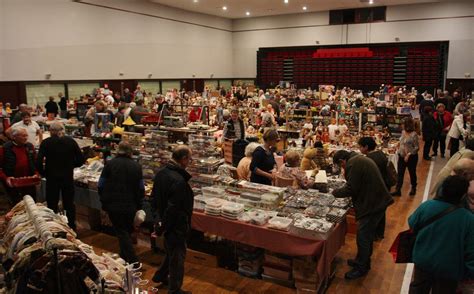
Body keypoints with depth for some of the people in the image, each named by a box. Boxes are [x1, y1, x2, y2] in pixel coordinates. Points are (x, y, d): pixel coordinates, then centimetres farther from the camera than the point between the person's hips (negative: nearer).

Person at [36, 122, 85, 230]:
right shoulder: (71, 141, -3)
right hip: (68, 178, 2)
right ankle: (71, 227, 20)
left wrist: (44, 173, 1)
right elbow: (81, 160, -3)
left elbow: (39, 162, -14)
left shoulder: (46, 142, -7)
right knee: (69, 204, 14)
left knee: (52, 205, 11)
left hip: (52, 178, -2)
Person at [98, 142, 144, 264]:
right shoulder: (137, 166, 0)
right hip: (131, 206, 2)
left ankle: (133, 261, -2)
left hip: (114, 206, -2)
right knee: (127, 232, 19)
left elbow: (101, 185, -3)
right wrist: (139, 206, 13)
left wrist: (104, 202, 10)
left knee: (121, 232, 4)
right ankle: (124, 257, 32)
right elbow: (141, 188, 4)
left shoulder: (110, 164, -6)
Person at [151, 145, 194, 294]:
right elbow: (173, 208, -29)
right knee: (177, 257, 9)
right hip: (176, 225, -9)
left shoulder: (161, 173, -1)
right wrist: (162, 228, -16)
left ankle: (160, 276, 46)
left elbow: (154, 197, 10)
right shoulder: (179, 180, -30)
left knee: (171, 252, 28)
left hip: (164, 220, 9)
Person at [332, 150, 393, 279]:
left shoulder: (353, 163, -19)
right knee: (368, 235, 22)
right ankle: (363, 261, 37)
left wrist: (334, 193, -5)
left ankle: (361, 268, 15)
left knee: (363, 237, 2)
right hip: (377, 201, 11)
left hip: (372, 205, -11)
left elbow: (351, 189, -19)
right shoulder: (360, 159, 14)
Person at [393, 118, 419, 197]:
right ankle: (398, 190, 6)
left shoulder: (414, 134, -18)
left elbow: (417, 147, -17)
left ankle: (413, 188, 34)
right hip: (401, 156, 6)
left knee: (412, 173, 13)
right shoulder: (403, 132, 2)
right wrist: (399, 151, 10)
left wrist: (409, 154, -21)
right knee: (400, 173, 4)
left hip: (411, 157, -6)